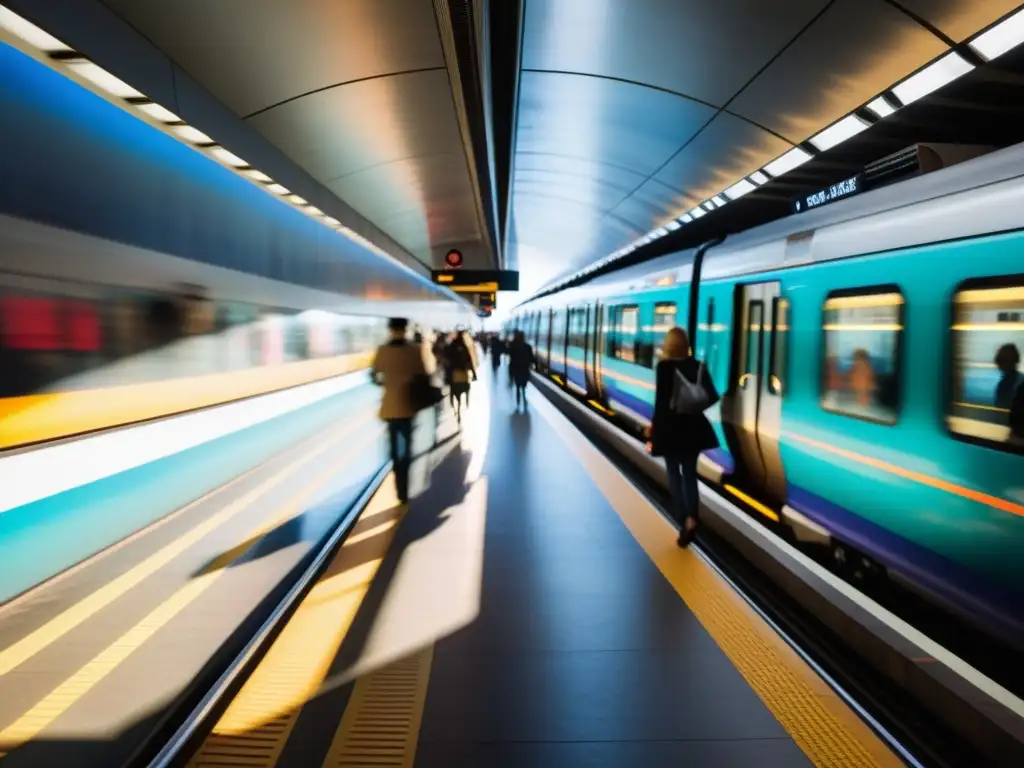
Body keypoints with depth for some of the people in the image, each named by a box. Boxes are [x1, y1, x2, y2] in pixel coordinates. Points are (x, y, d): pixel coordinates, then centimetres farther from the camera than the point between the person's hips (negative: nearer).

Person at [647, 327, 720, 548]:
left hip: (670, 427, -3)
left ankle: (684, 521, 1)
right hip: (693, 426, 4)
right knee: (690, 474, 13)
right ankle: (691, 518, -3)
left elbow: (661, 400, -16)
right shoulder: (698, 366, 1)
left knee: (674, 474, 8)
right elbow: (712, 397, 1)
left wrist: (654, 425, -8)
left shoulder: (664, 366, -12)